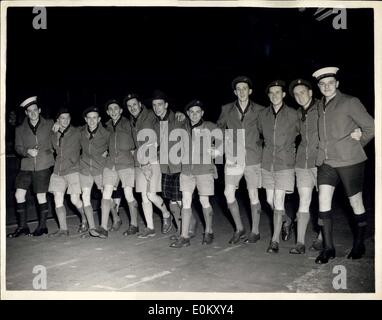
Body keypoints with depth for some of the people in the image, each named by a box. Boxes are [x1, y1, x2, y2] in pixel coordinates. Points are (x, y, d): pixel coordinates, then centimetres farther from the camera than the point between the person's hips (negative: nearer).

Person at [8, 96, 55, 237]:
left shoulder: (50, 125, 4)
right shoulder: (20, 129, 9)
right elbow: (18, 147, 4)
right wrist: (27, 151, -14)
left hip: (43, 166, -3)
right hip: (26, 166, 3)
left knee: (41, 196, 1)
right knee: (19, 194, -1)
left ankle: (42, 226, 17)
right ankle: (23, 226, 12)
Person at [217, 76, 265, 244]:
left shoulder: (259, 110, 1)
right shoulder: (226, 109, 6)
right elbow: (219, 128, 18)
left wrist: (259, 143, 2)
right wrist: (224, 144, 9)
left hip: (253, 158, -2)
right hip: (233, 158, 2)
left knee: (253, 195, 4)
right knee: (229, 193, -3)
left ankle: (255, 231, 19)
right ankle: (239, 229, 16)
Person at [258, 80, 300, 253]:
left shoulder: (292, 114, -4)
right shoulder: (263, 114, 5)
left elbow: (299, 134, 10)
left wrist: (288, 147, 10)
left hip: (285, 163, -4)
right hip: (267, 163, 4)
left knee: (278, 201, -8)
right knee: (270, 200, 10)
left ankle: (275, 240, 0)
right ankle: (286, 220, 40)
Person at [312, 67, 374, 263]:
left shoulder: (350, 102, -5)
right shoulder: (320, 106, 11)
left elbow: (370, 127, -2)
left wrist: (356, 145, 3)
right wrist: (323, 152, 10)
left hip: (350, 161, -4)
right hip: (326, 161, 5)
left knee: (355, 202, 8)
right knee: (323, 199, -5)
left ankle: (359, 245, 26)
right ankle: (328, 248, 3)